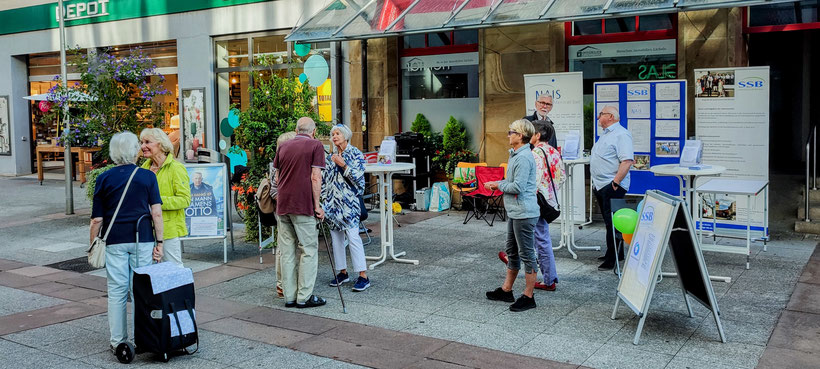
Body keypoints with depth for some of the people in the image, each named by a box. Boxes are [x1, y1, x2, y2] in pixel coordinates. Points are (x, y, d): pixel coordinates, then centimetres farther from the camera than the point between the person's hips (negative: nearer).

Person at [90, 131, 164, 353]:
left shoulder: (104, 179, 0)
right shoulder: (147, 176, -1)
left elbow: (97, 219, 0)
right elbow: (156, 212, -6)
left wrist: (93, 244, 11)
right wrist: (159, 241, -2)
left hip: (114, 240, 0)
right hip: (142, 239, 0)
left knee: (116, 291, 7)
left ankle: (118, 341, 13)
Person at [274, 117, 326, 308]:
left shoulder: (283, 146, 14)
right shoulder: (315, 145, -2)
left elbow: (277, 178, 16)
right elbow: (315, 178, -10)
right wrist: (317, 205, -7)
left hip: (283, 205, 6)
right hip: (303, 205, -6)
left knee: (287, 251, 10)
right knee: (309, 250, 2)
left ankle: (290, 296, 13)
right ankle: (304, 297, 2)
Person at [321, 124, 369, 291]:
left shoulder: (356, 154, -1)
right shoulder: (330, 157, 15)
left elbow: (358, 177, -10)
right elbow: (325, 180, 19)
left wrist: (343, 165, -18)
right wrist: (325, 200, 12)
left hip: (348, 201, -6)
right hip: (333, 202, 6)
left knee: (353, 237, -12)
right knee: (336, 237, 7)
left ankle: (363, 276, -10)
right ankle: (342, 272, 18)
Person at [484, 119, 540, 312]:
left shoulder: (524, 158, -19)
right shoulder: (516, 155, 14)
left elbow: (518, 187, -23)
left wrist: (499, 185, -9)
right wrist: (496, 183, 8)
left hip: (524, 213, -11)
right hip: (515, 212, 11)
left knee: (526, 254, -2)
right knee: (512, 252, 19)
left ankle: (528, 296, 7)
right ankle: (506, 290, 30)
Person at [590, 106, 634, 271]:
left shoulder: (621, 134, -13)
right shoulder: (605, 134, 19)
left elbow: (627, 160, -22)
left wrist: (615, 182, -24)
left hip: (612, 186, -10)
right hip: (600, 186, 10)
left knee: (612, 222, -8)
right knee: (609, 221, 16)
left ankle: (613, 259, -4)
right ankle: (617, 253, 26)